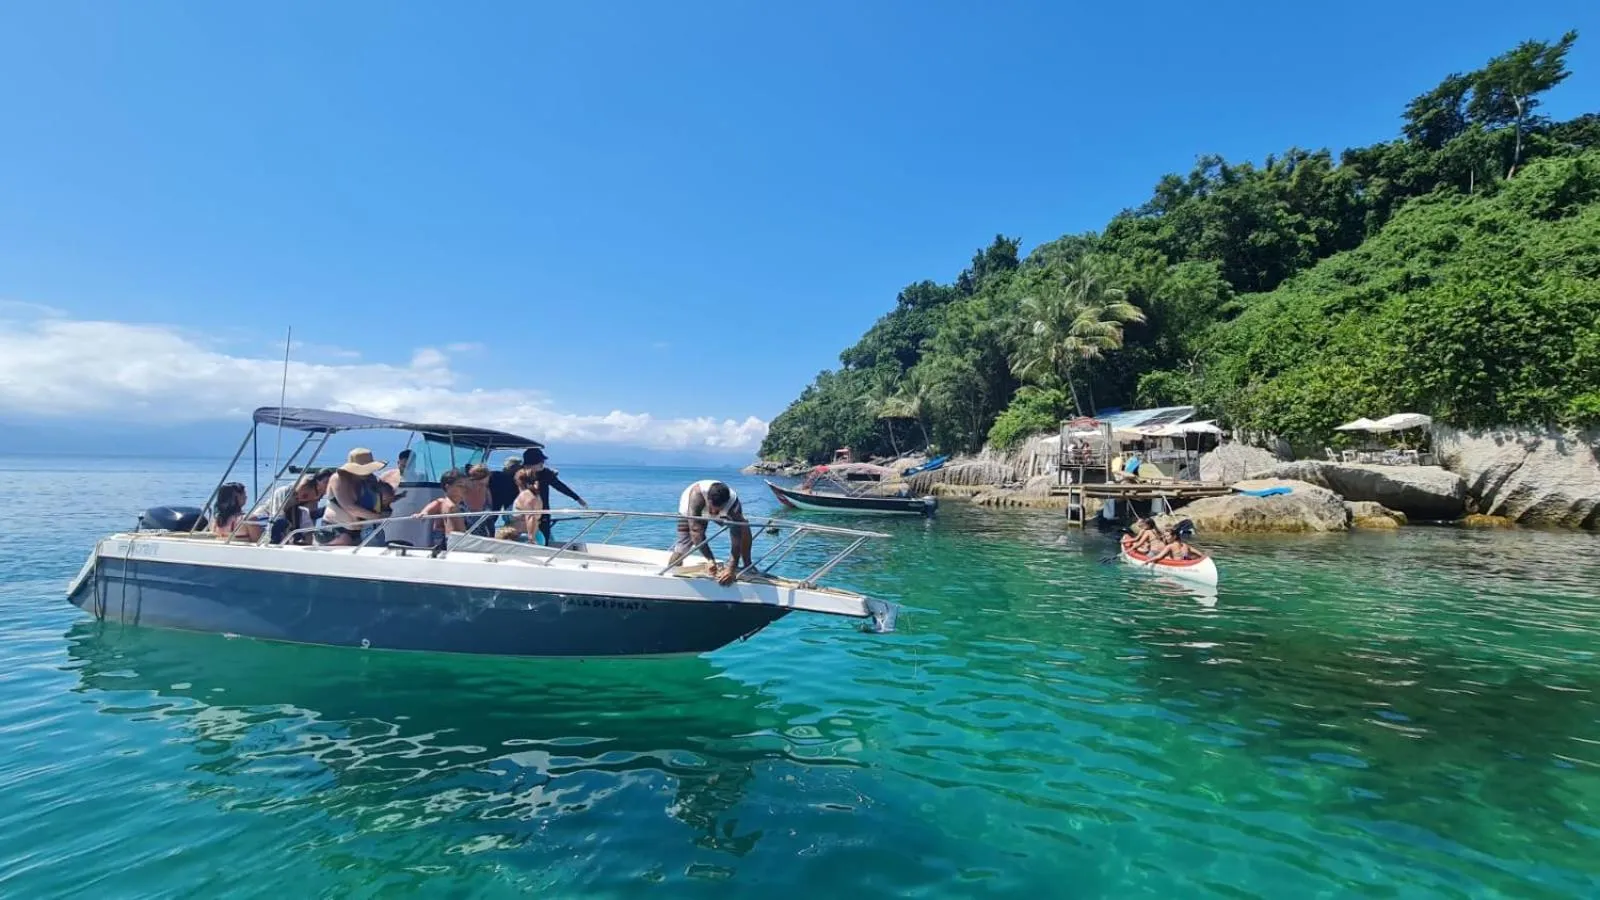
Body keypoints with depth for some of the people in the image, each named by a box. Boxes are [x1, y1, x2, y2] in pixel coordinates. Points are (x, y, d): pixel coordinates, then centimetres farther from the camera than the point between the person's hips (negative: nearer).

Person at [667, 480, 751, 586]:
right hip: (690, 510, -1)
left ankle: (747, 566, -7)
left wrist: (731, 569, -50)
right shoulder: (697, 493, -46)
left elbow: (736, 540, -40)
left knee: (743, 527, -21)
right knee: (683, 548, -14)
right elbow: (696, 530, -48)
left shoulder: (733, 503, -40)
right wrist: (710, 560, -52)